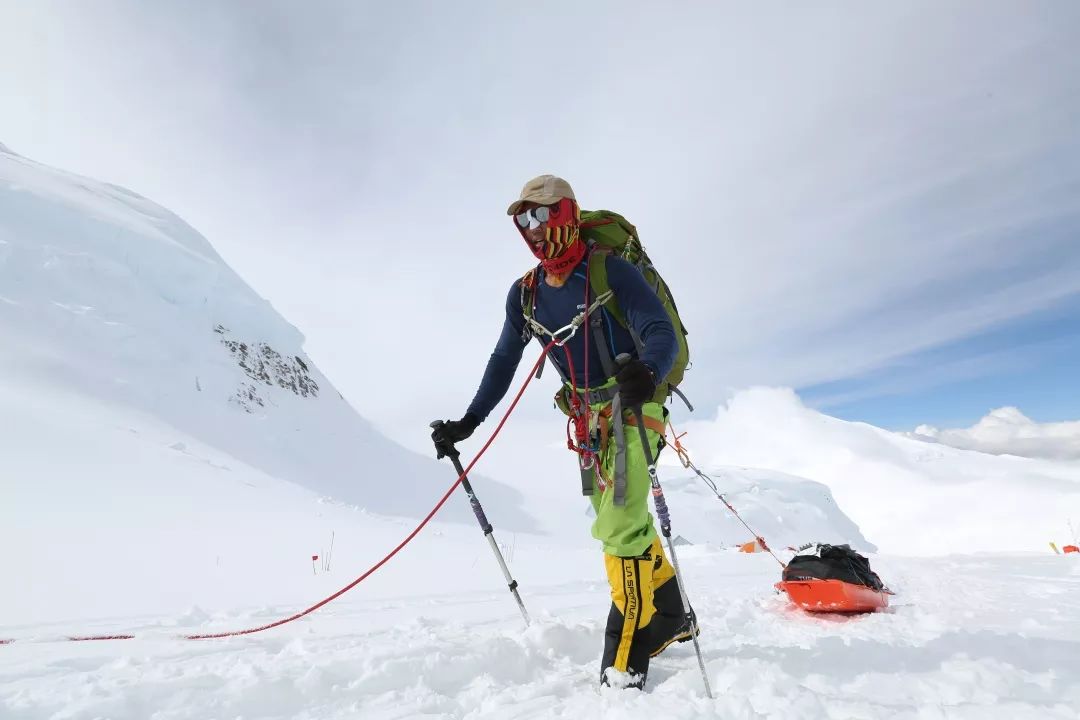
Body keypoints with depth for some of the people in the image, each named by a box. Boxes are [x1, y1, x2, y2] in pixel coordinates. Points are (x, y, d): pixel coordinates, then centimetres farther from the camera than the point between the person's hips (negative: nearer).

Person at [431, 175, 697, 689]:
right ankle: (671, 617, 32)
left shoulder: (609, 270, -14)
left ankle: (627, 655, 1)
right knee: (618, 526, 12)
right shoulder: (524, 294, 4)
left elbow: (661, 331, -22)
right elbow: (503, 362, 10)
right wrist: (467, 422, 7)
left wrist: (646, 372, -44)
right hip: (588, 414, 6)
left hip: (633, 402, -6)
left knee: (621, 522, -15)